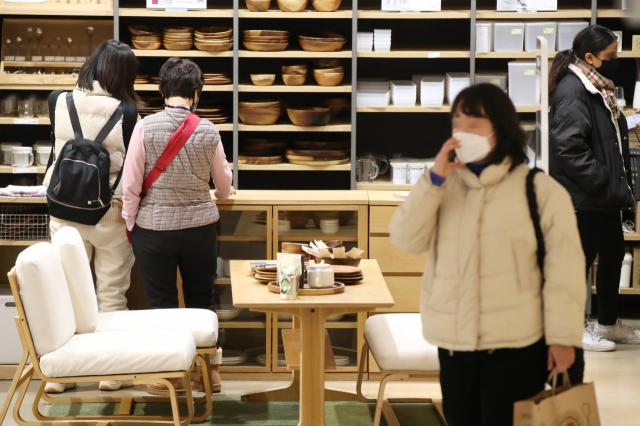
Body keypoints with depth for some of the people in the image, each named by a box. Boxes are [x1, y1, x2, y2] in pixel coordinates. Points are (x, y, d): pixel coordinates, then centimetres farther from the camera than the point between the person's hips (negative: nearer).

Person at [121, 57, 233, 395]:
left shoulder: (146, 127, -11)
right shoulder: (208, 131, -4)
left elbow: (131, 183, -9)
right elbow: (224, 186, 9)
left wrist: (129, 222, 6)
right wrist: (221, 193, 32)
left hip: (154, 227, -2)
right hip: (200, 227, 2)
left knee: (161, 303, 8)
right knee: (201, 299, 15)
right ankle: (209, 370, 22)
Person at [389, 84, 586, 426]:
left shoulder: (540, 189, -6)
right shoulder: (446, 186, 9)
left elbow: (564, 267, -8)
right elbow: (406, 240, -1)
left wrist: (562, 336, -11)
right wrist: (434, 180, -11)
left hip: (516, 343, -5)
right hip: (453, 341, 5)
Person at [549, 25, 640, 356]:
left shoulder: (598, 89, 13)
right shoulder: (572, 92, -19)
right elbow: (568, 149, -25)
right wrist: (602, 181, -22)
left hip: (604, 193, 10)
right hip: (582, 195, -10)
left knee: (613, 255, 17)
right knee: (581, 259, 1)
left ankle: (609, 323, 30)